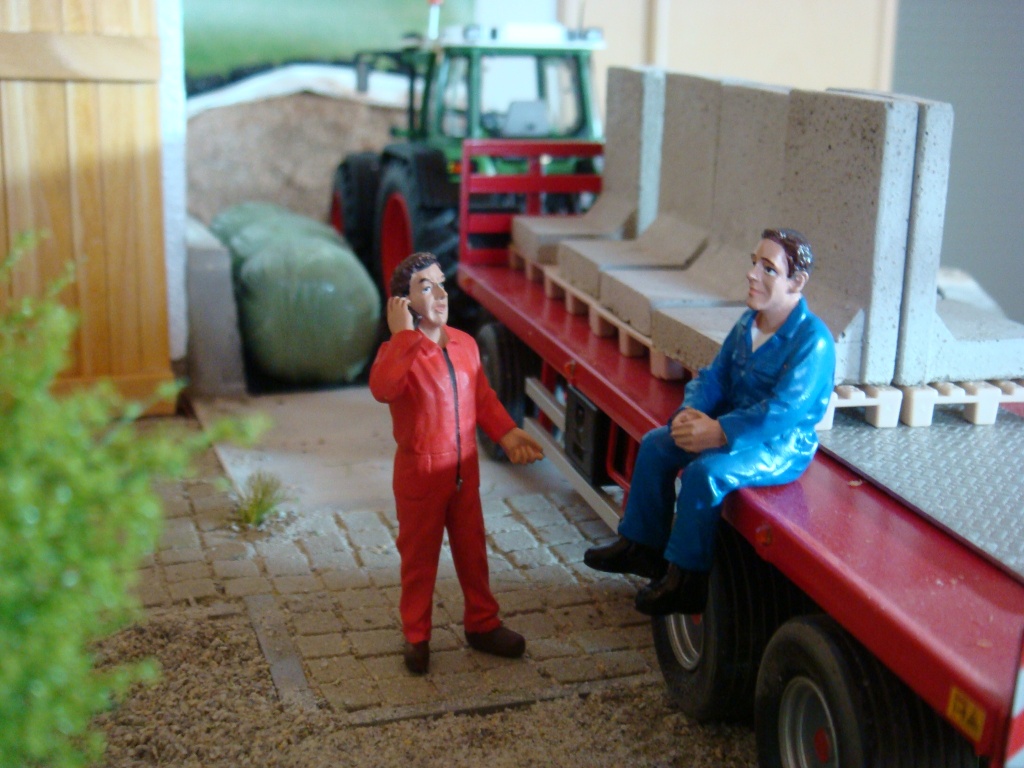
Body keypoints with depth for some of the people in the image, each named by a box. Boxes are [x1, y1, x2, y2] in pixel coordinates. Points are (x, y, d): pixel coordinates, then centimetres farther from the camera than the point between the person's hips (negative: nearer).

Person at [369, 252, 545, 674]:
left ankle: (482, 625, 34)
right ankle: (416, 637, 25)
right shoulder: (398, 351, -17)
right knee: (419, 557, 9)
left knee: (472, 550, 17)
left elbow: (483, 397, 10)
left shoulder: (465, 344, 1)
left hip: (465, 469, 5)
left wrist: (506, 432, -4)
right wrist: (403, 334, -33)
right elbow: (382, 388, -39)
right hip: (419, 473, -5)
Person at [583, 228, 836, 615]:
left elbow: (781, 414, -29)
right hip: (733, 427, 9)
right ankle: (642, 545, 15)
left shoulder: (812, 341, -23)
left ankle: (686, 580, -15)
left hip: (780, 448, -9)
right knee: (655, 445, 4)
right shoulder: (749, 322, 4)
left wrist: (717, 434, -31)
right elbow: (714, 376, 7)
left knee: (705, 472, -31)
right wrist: (691, 412, -13)